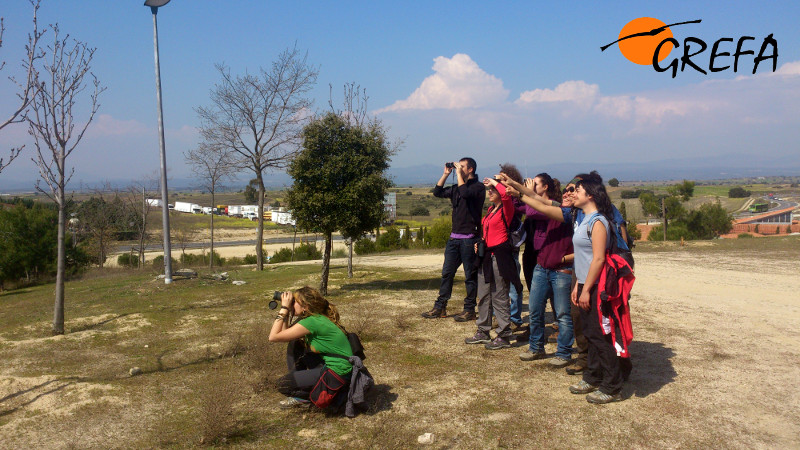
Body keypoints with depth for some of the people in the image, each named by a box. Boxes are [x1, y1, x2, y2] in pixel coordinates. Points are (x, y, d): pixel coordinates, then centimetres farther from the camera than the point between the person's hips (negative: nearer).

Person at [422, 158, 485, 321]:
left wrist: (459, 174, -14)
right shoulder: (457, 187, 17)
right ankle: (440, 307, 15)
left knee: (470, 275, 2)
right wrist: (446, 174, 8)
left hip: (469, 238, -8)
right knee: (447, 272, 9)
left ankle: (469, 310, 10)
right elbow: (438, 192, 15)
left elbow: (465, 193, -25)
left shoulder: (478, 187, -6)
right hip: (454, 237, 8)